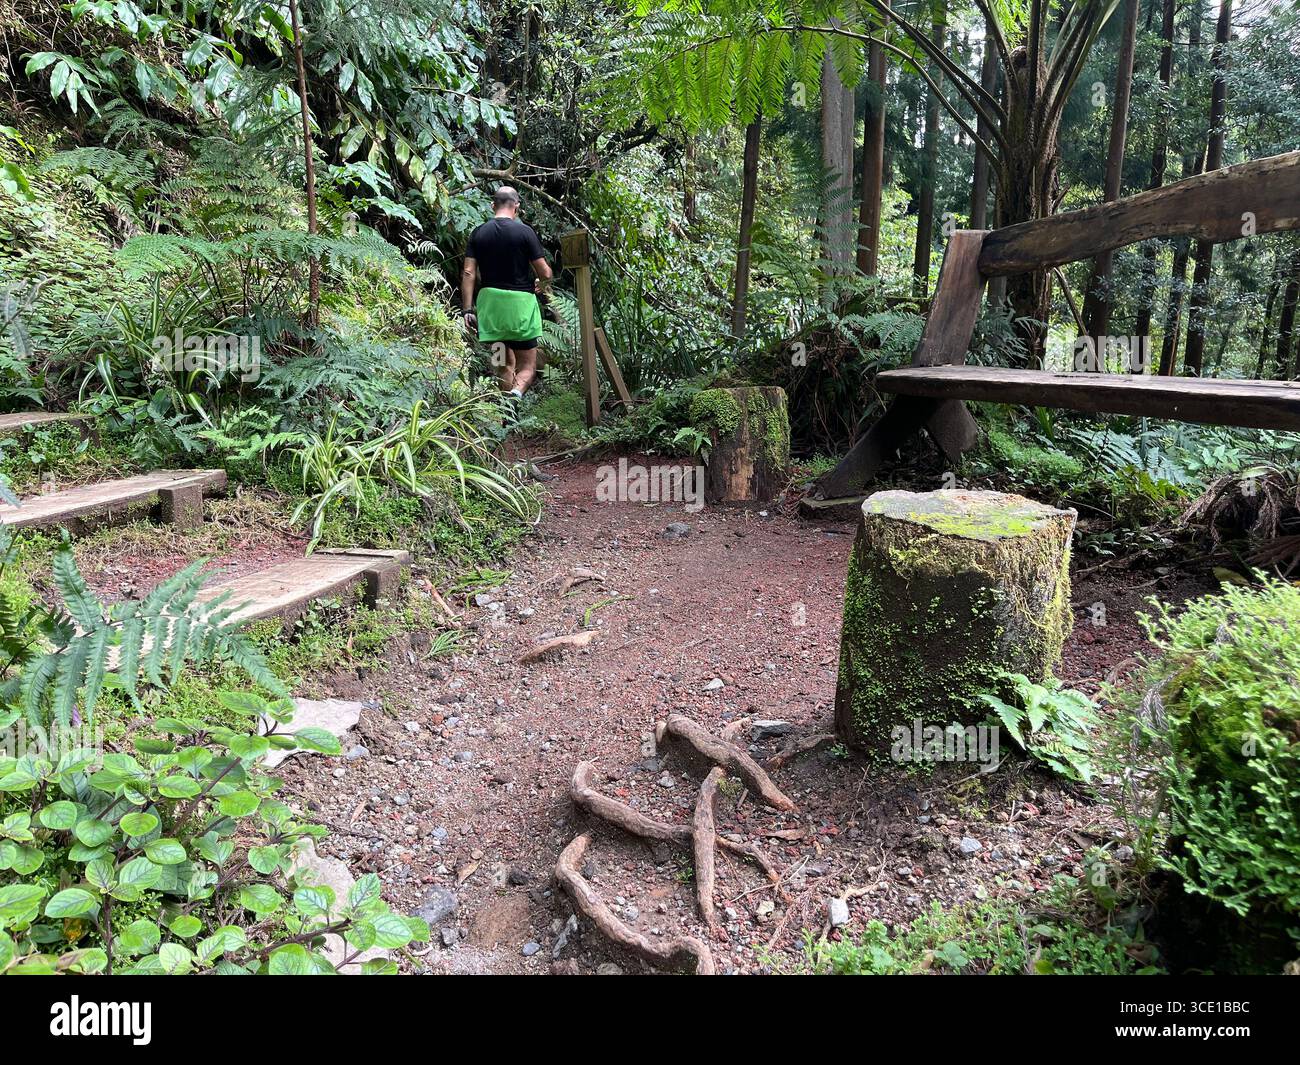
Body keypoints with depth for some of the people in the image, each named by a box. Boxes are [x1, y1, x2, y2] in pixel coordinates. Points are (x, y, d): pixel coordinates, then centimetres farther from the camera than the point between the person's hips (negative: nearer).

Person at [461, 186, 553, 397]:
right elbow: (545, 273, -4)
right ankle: (516, 394, -26)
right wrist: (541, 284, 19)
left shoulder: (478, 233, 5)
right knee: (528, 365, 3)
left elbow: (468, 274, 0)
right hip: (520, 301, -4)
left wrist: (468, 309, 2)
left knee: (505, 363, 17)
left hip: (490, 301, 4)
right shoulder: (524, 231, -5)